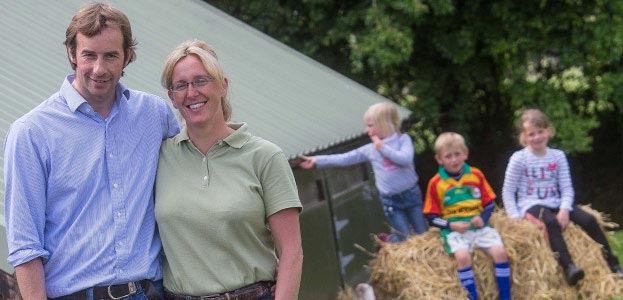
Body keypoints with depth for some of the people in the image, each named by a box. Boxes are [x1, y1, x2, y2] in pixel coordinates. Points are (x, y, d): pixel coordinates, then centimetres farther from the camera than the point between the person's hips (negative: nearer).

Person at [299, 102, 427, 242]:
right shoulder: (370, 149, 2)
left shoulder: (403, 139, -3)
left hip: (411, 193, 0)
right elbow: (344, 158, 4)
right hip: (391, 200, 0)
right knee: (406, 239, -1)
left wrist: (383, 148, -18)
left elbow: (406, 158, -21)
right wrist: (317, 160, 2)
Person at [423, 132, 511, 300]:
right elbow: (432, 217, 3)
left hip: (479, 226, 3)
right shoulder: (436, 183, 0)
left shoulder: (476, 175, 7)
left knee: (500, 251, -21)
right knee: (462, 255, -32)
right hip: (454, 230, -2)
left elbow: (490, 203, 11)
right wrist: (451, 225, -13)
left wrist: (483, 218, -9)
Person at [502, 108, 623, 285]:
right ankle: (568, 267, -45)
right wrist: (514, 216, -13)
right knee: (551, 222, -37)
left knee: (589, 220, -16)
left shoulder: (558, 156, 7)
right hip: (531, 204, -4)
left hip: (555, 203, 4)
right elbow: (508, 191, 0)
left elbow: (566, 188, 4)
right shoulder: (519, 159, -3)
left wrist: (564, 209, -14)